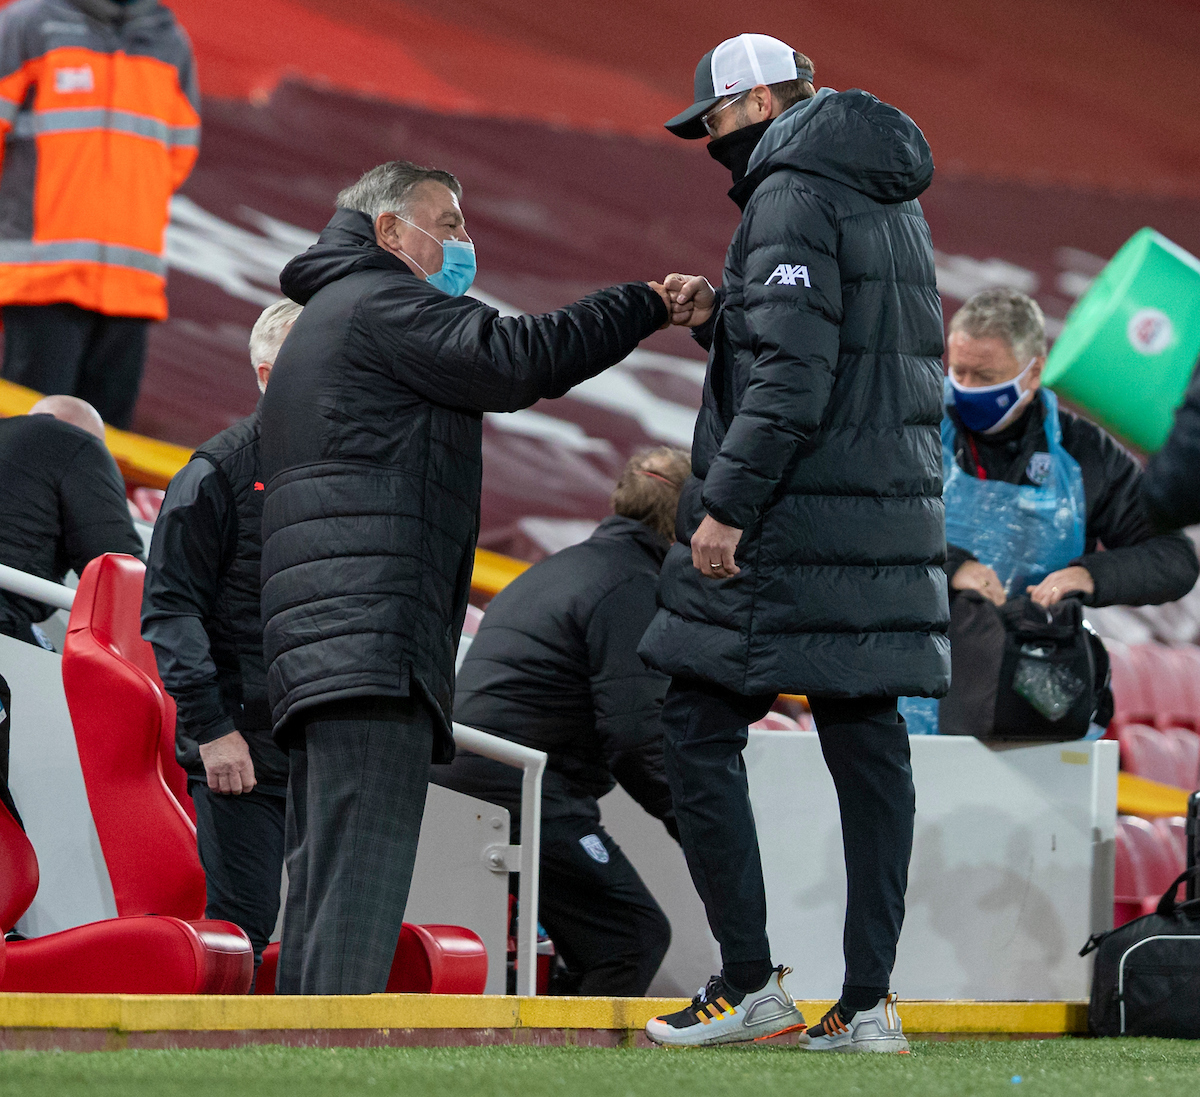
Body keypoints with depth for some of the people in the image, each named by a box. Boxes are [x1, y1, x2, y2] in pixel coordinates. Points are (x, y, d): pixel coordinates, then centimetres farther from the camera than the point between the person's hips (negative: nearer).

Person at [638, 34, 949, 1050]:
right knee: (868, 742, 5)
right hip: (892, 518, 9)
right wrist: (721, 316, 15)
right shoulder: (894, 204, 18)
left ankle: (750, 983, -2)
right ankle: (869, 1002, 3)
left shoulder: (795, 195, -11)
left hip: (793, 520, -9)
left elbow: (796, 372, -20)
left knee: (701, 729, -1)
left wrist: (728, 503, -19)